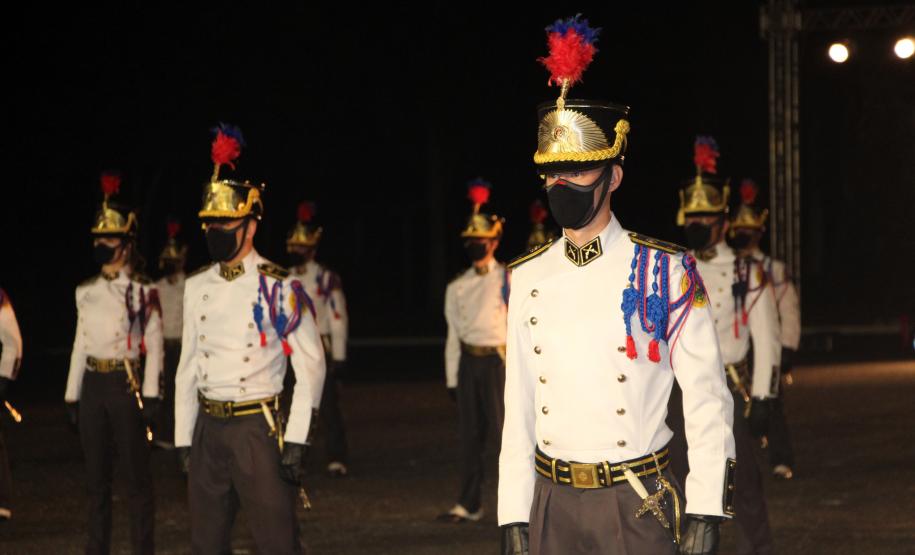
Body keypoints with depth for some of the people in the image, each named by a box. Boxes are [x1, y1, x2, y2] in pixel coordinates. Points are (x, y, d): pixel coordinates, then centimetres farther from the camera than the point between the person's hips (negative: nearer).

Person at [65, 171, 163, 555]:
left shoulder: (143, 291, -5)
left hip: (126, 383, -5)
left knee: (136, 475, 0)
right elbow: (81, 343, 14)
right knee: (96, 475, 10)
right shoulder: (86, 291, 10)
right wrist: (72, 395, 11)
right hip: (93, 385, 5)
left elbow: (154, 346, -7)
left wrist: (150, 396, -13)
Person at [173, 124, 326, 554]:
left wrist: (296, 440, -13)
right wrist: (184, 439, 11)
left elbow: (311, 366, -8)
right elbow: (188, 368, 14)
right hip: (208, 429, 6)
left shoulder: (279, 288, -8)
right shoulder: (197, 288, 9)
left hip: (257, 429, -6)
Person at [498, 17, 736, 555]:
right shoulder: (528, 278, 7)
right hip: (553, 504, 3)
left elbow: (707, 400, -5)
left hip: (638, 507, -3)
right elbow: (519, 408, 8)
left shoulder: (666, 271, -4)